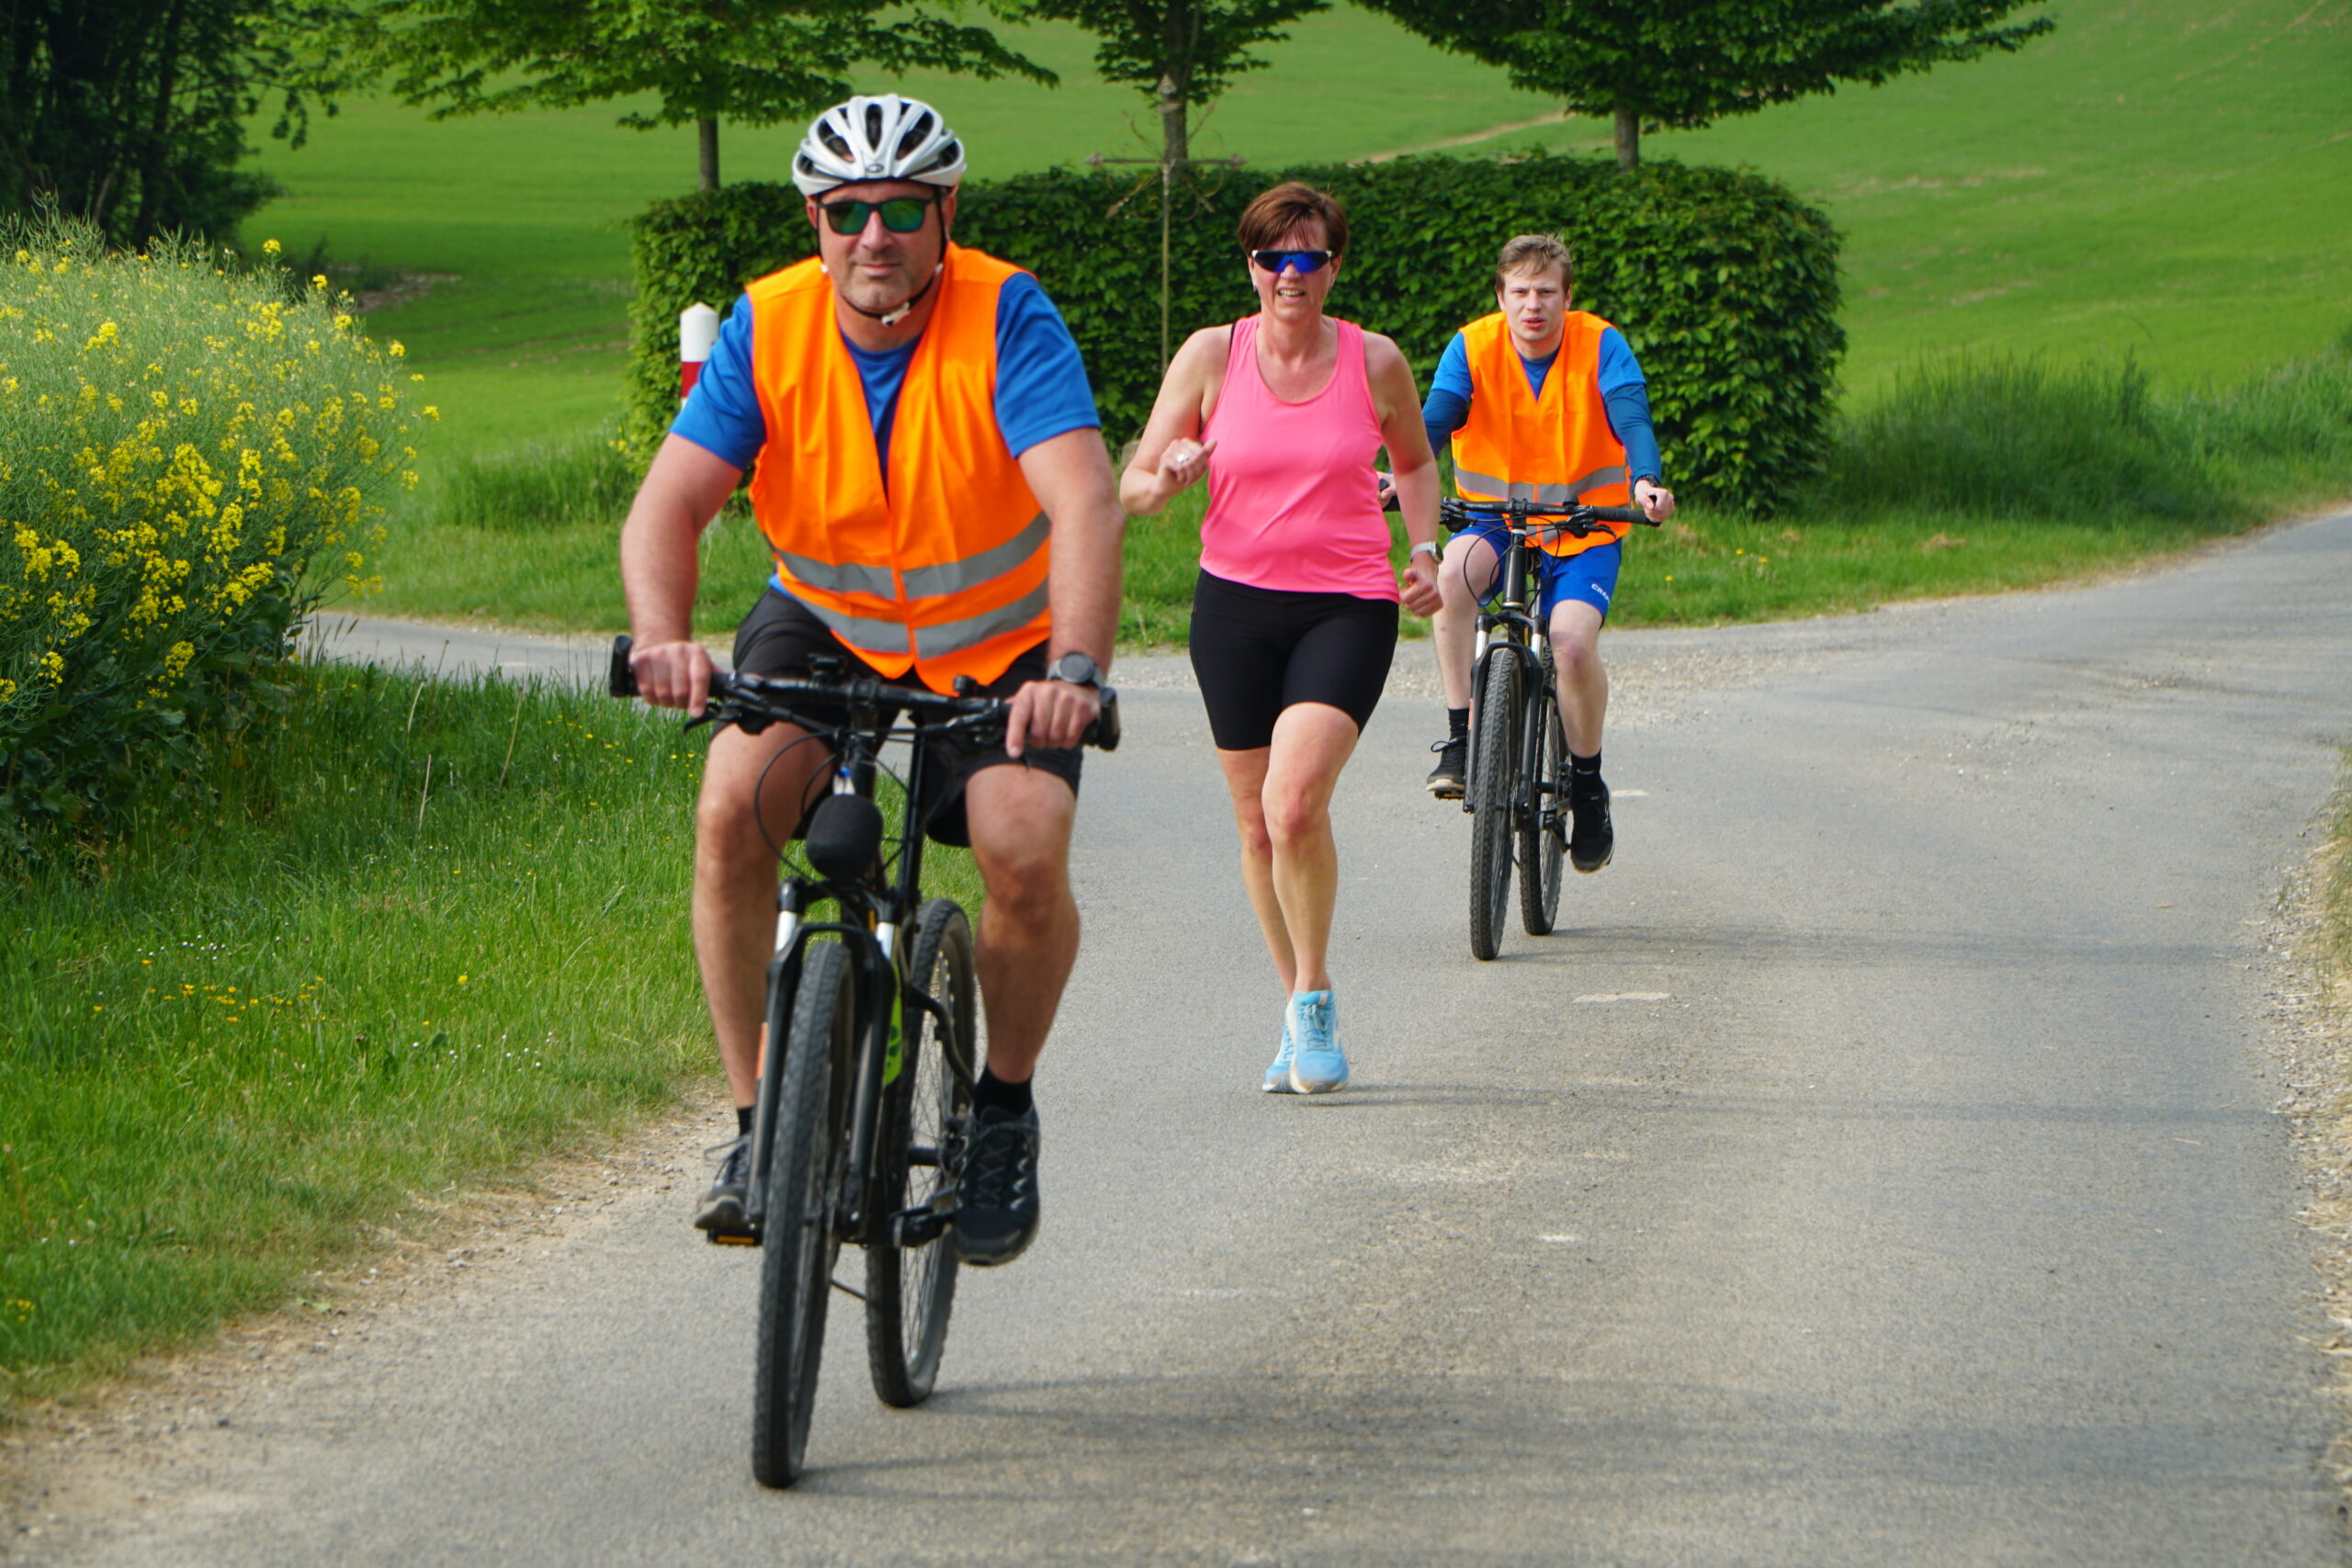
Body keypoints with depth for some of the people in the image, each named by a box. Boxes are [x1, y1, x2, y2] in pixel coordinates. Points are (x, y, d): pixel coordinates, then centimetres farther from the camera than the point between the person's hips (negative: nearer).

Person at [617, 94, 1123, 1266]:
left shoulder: (1006, 318, -24)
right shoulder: (768, 327, -16)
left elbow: (1084, 503, -36)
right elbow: (669, 502, -23)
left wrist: (1077, 669, -52)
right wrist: (662, 638, -44)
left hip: (997, 641, -2)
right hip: (826, 622, 2)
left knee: (1027, 857, -25)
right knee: (733, 807, -25)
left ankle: (1005, 1108, 4)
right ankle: (756, 1119, -11)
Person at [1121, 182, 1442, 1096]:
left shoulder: (1374, 362, 0)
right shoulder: (1212, 356, -1)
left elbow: (1414, 461, 20)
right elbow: (1132, 486, 1)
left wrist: (1424, 551, 5)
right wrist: (1166, 479, -22)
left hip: (1348, 607, -2)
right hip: (1236, 601, 2)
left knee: (1296, 801, -22)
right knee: (1257, 822, 8)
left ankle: (1314, 997, -3)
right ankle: (1298, 1009, 27)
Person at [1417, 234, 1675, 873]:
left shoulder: (1600, 346, -8)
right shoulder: (1472, 348, -6)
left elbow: (1632, 419, -20)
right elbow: (1434, 420, -17)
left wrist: (1644, 482, -41)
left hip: (1585, 530, -1)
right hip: (1496, 521, 1)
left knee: (1573, 640, -26)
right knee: (1456, 570, -34)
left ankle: (1587, 784, -1)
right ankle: (1460, 737, -24)